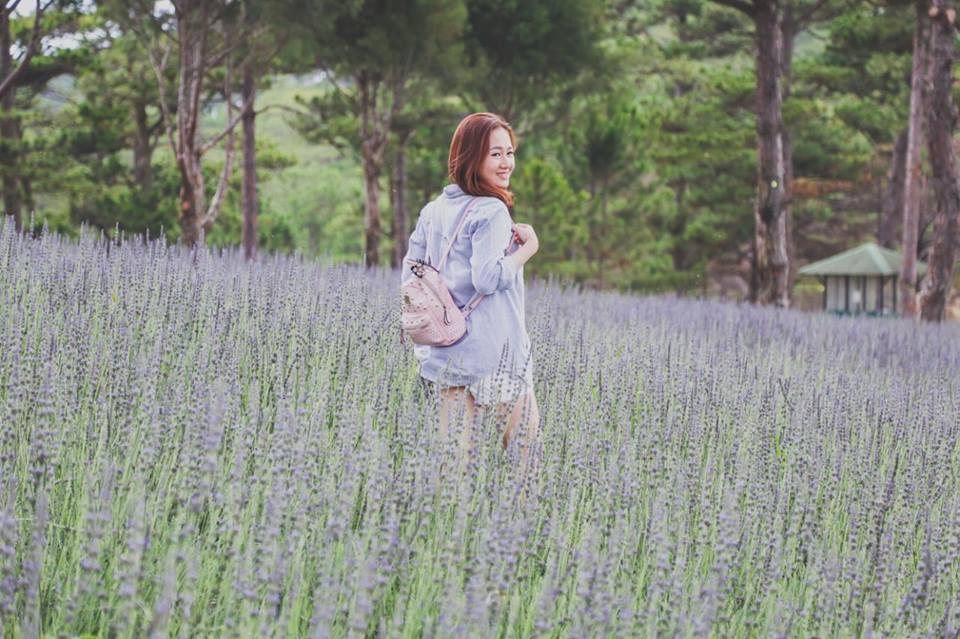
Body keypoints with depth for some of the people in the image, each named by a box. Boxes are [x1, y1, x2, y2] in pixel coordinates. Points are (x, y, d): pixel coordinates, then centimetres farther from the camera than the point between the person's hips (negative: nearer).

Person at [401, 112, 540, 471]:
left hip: (445, 348, 8)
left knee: (453, 443, 10)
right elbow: (487, 278, -23)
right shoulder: (492, 211, -13)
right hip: (491, 348, -8)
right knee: (525, 429, 3)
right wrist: (527, 249, -12)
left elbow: (410, 273, 14)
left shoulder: (434, 209, 11)